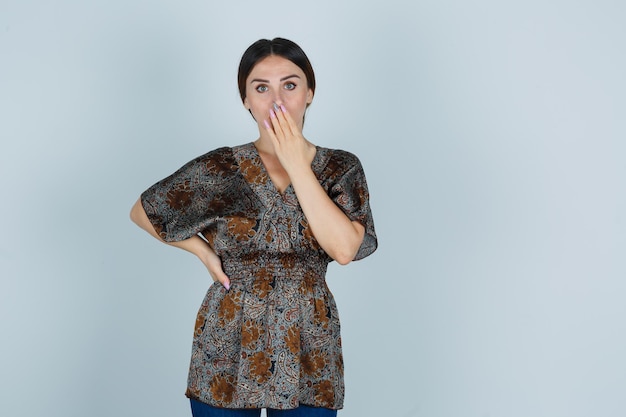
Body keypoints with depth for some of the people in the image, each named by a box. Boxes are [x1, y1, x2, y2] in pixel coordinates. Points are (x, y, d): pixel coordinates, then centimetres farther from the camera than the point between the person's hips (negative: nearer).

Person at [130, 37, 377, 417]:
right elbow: (142, 211, 9)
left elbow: (344, 249, -18)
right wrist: (204, 251, 0)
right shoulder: (219, 169, -3)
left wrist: (298, 166, -17)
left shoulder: (341, 169, -2)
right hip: (227, 352, 0)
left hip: (308, 355, 0)